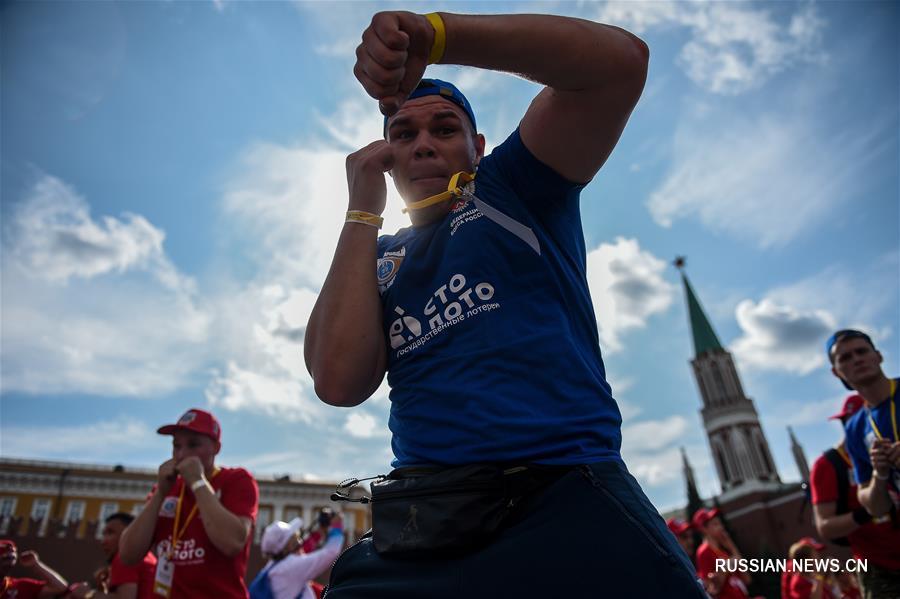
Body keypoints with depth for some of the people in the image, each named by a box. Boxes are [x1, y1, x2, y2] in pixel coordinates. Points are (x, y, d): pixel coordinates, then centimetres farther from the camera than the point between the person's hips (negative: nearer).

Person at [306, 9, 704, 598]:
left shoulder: (514, 186, 8)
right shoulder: (376, 262, 15)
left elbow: (620, 60, -6)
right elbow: (339, 384, -4)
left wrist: (436, 33, -14)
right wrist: (363, 211, 1)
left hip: (568, 503, -2)